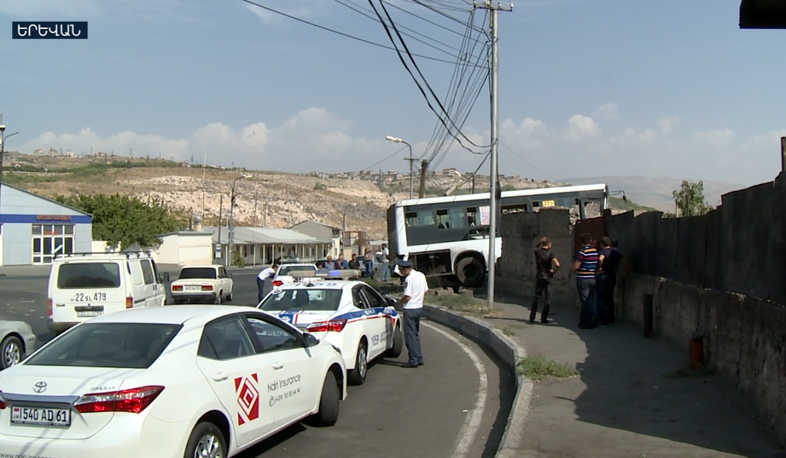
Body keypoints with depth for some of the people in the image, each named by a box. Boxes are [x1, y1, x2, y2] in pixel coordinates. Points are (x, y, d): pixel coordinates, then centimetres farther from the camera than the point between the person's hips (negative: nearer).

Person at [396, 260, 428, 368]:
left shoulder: (409, 279, -19)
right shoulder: (421, 275, 7)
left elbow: (407, 297, -20)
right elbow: (425, 291, 14)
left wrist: (400, 302, -2)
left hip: (410, 309, -9)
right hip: (419, 307, 9)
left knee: (410, 336, -1)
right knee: (416, 334, 18)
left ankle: (413, 360, 0)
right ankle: (419, 359, 20)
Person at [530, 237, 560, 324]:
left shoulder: (537, 252, -2)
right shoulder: (550, 253, -11)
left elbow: (536, 247, 25)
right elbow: (557, 264, -25)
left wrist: (540, 242, 11)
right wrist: (554, 271, -8)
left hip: (539, 277, 3)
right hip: (547, 278, -3)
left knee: (536, 298, 11)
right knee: (547, 299, 7)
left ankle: (532, 318, 7)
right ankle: (544, 318, 5)